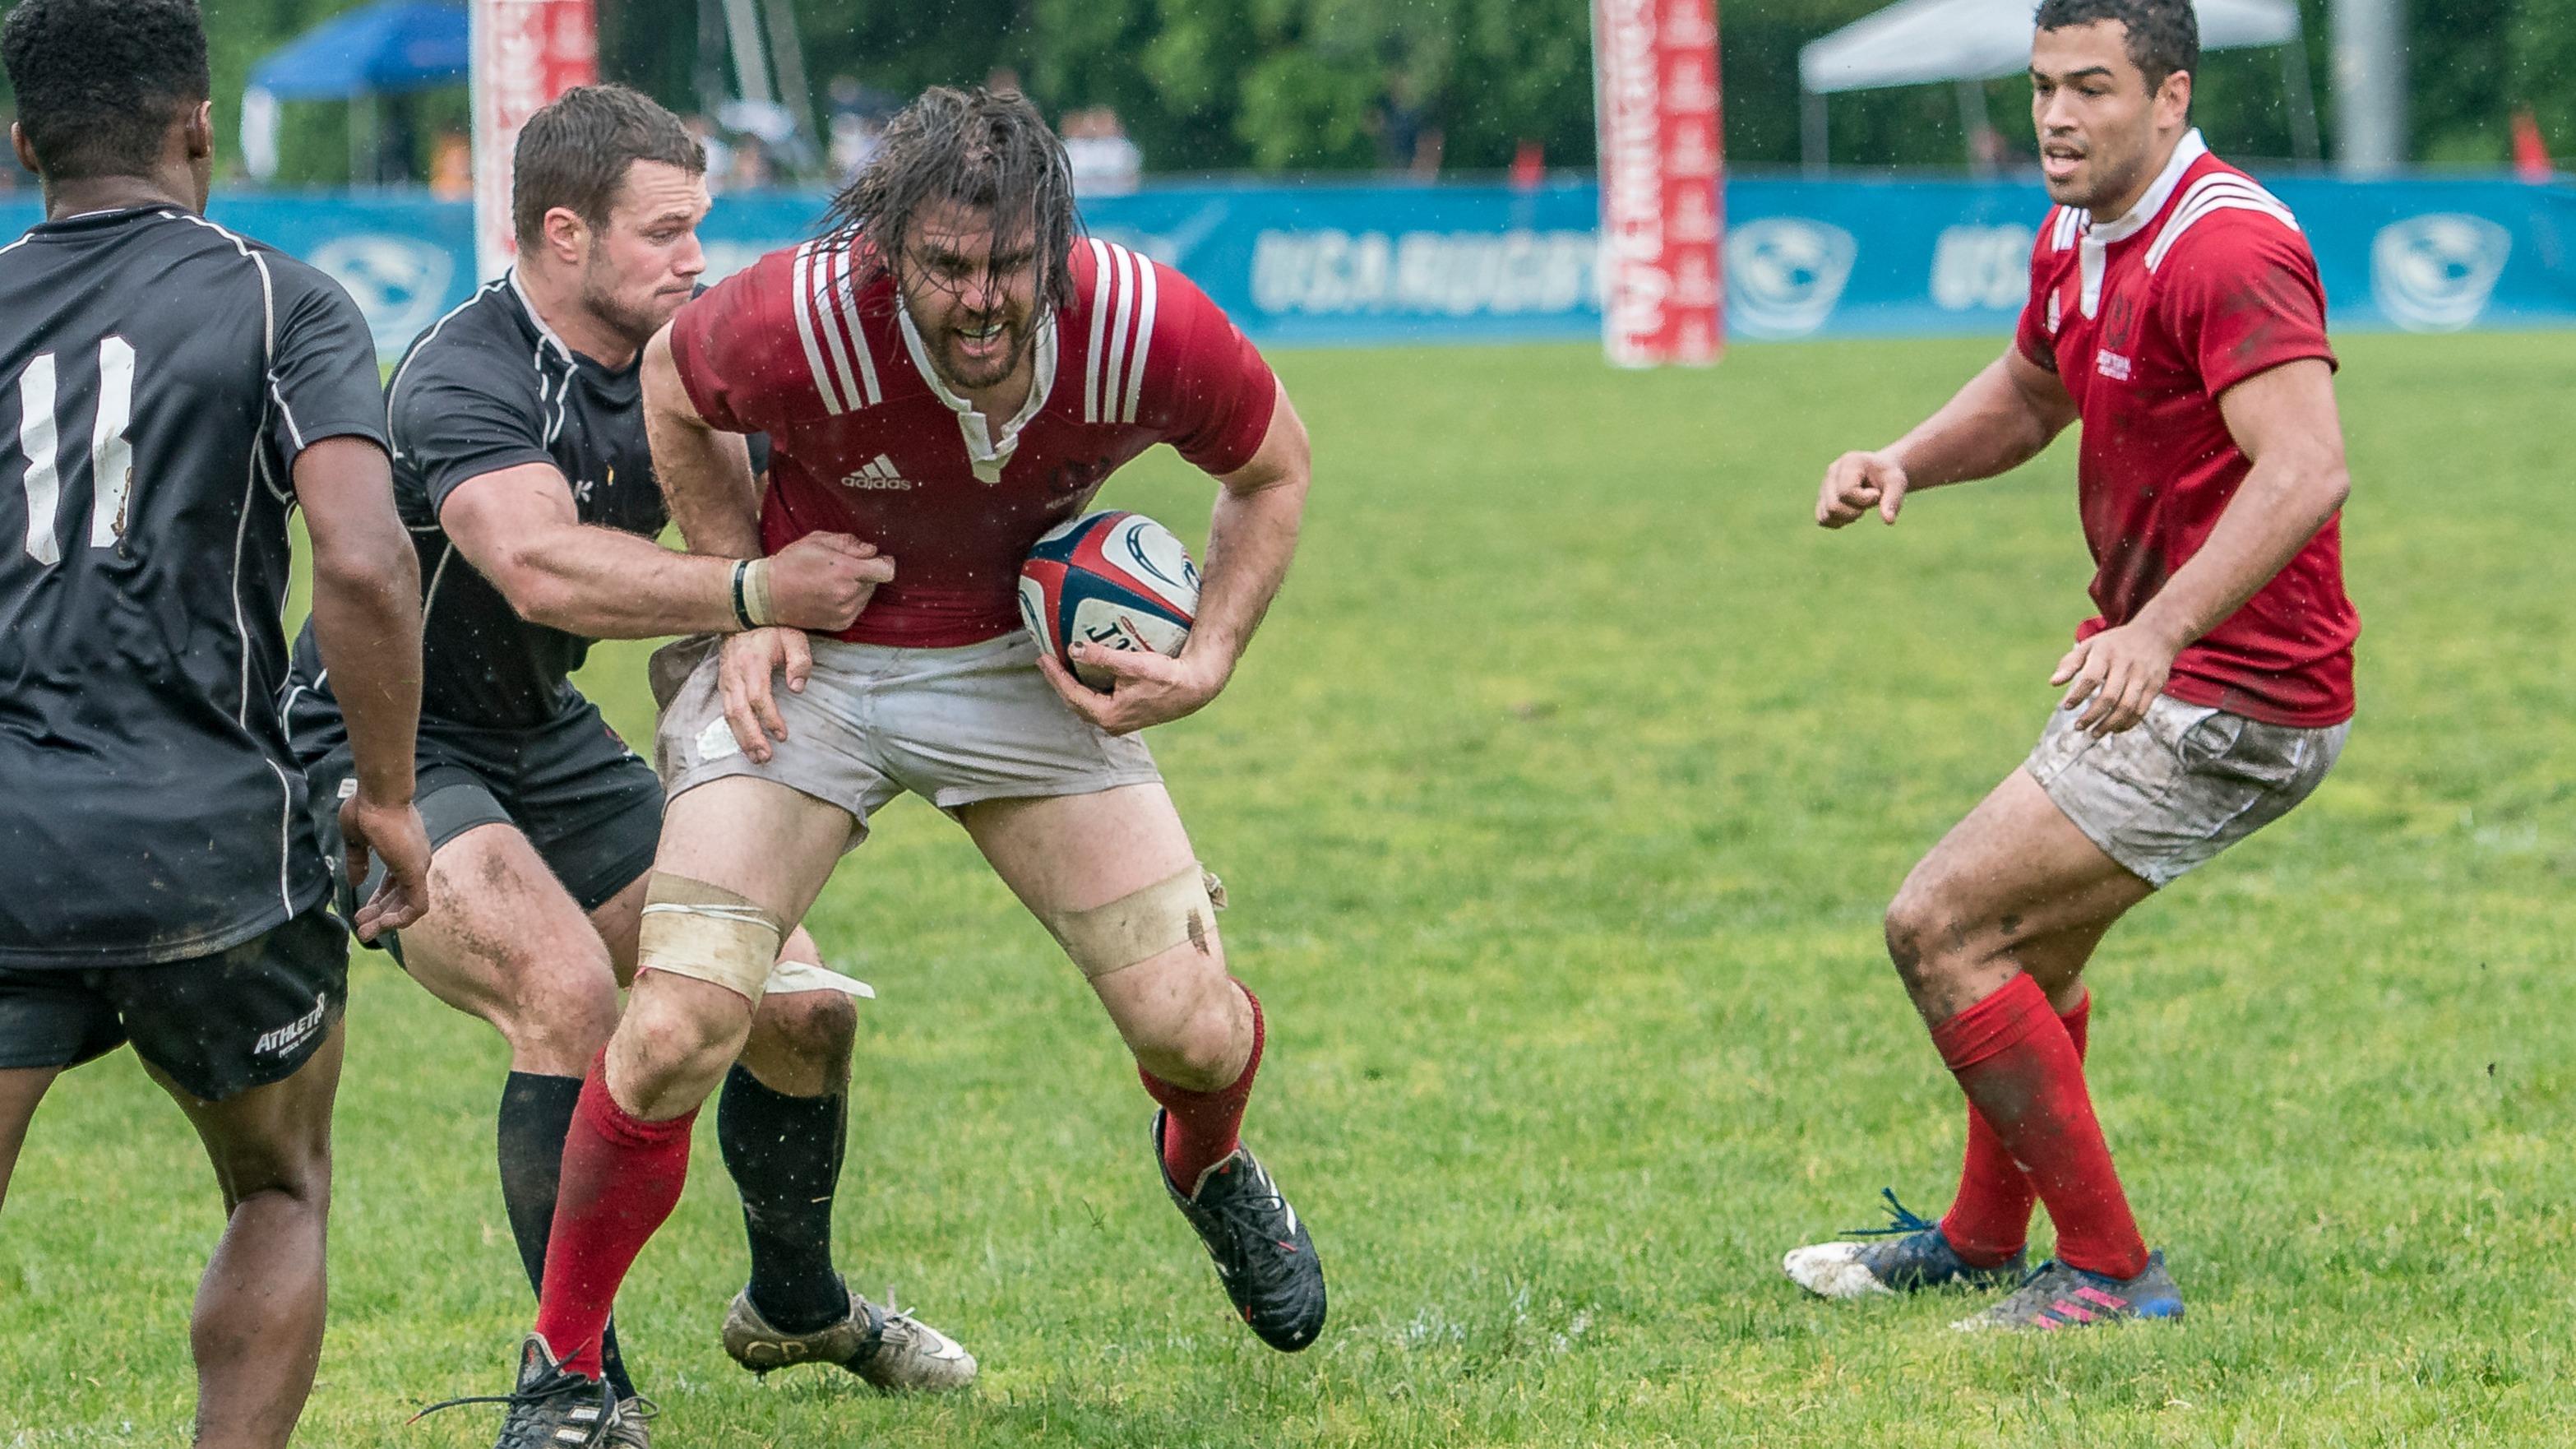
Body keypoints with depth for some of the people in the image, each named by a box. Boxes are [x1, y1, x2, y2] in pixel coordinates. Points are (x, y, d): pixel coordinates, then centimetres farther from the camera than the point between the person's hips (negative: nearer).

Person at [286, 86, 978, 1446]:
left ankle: (794, 1305, 30)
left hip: (546, 743, 8)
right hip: (382, 755, -8)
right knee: (569, 987, -32)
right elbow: (544, 568, -44)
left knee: (799, 1004, 3)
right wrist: (757, 591, -47)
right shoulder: (463, 380, -27)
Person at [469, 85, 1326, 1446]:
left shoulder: (1146, 332, -25)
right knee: (677, 1027, -17)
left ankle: (1207, 1165, 35)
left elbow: (1271, 467, -1)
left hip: (1026, 661, 2)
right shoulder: (801, 323, -29)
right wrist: (746, 601, -9)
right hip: (810, 665, -2)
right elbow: (675, 386, -3)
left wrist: (1208, 659, -12)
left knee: (1192, 1027, -6)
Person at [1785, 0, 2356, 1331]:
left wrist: (2160, 631, -47)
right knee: (2029, 940, 25)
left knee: (1940, 926, -12)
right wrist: (1903, 461, 4)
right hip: (2152, 663, 10)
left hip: (2229, 701, -10)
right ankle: (1982, 1240, 45)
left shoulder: (2227, 249, -24)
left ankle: (2111, 1272, -7)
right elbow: (2029, 392, 25)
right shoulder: (2077, 234, 7)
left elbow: (2307, 468, -36)